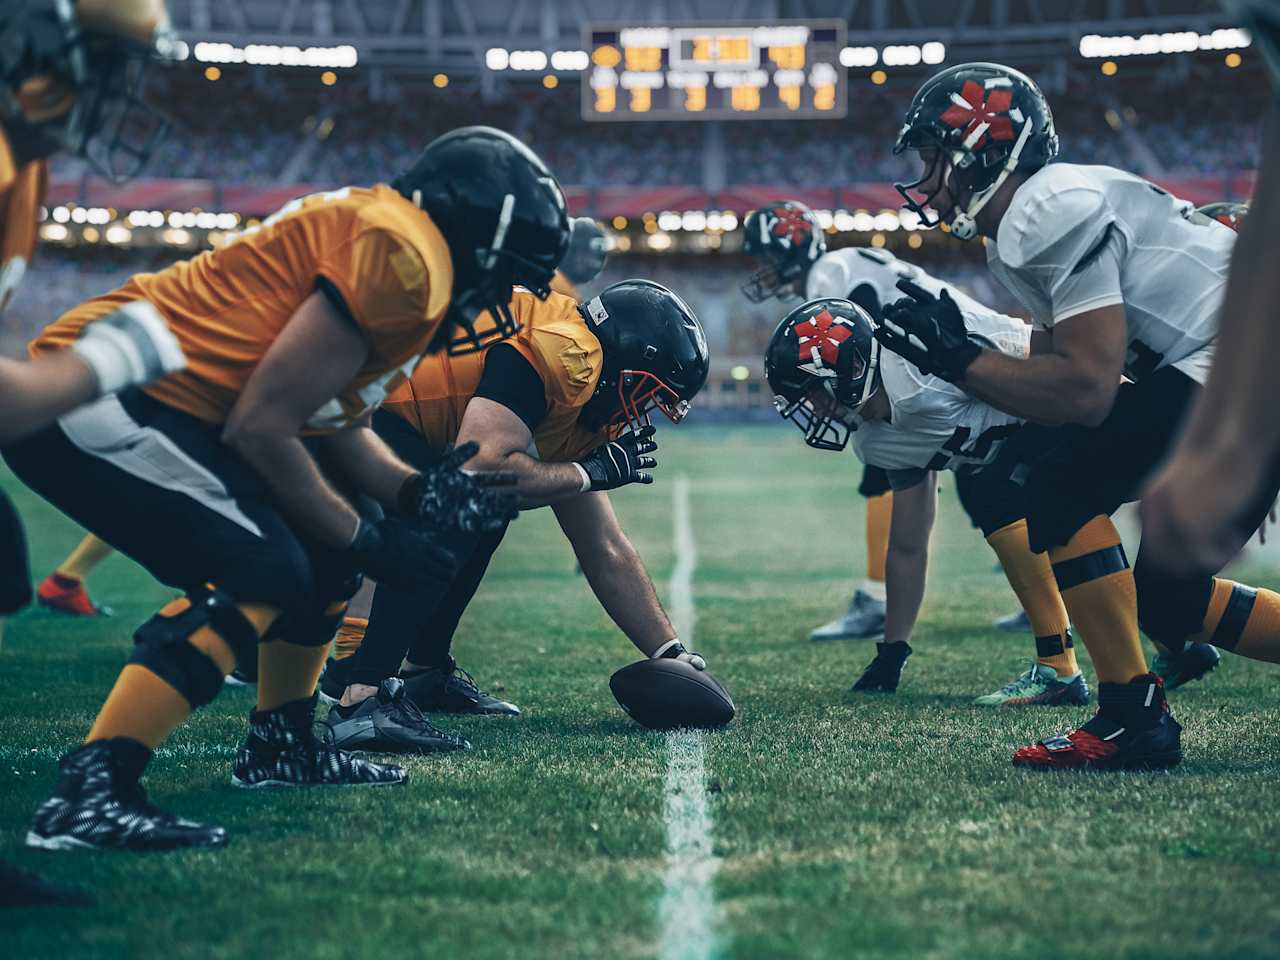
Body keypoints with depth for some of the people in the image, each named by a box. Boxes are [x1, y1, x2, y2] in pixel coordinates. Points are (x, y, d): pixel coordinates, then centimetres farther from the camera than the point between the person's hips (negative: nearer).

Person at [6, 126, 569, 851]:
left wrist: (418, 495, 2)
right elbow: (263, 426, -19)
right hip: (92, 403, -10)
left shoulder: (397, 247, 15)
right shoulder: (401, 260, -17)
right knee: (265, 573, -18)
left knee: (328, 551, 15)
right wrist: (364, 536, -8)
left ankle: (282, 745, 27)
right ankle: (88, 794, -20)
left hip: (153, 402, 10)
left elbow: (334, 418, 16)